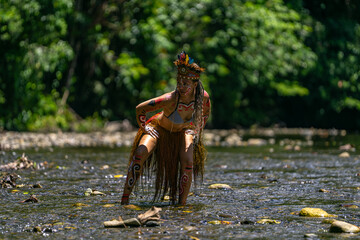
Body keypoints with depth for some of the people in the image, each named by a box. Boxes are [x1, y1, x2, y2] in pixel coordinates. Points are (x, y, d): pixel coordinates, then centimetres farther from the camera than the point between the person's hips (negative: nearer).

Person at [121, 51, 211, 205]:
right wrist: (144, 129, -15)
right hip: (159, 127, -3)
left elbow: (205, 113, 1)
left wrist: (197, 133, 3)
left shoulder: (203, 97, -27)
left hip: (183, 130, 3)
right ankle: (125, 198, -15)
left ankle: (182, 204, -8)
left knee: (188, 163, -19)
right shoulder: (170, 99, -39)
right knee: (140, 155, -23)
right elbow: (140, 109, -26)